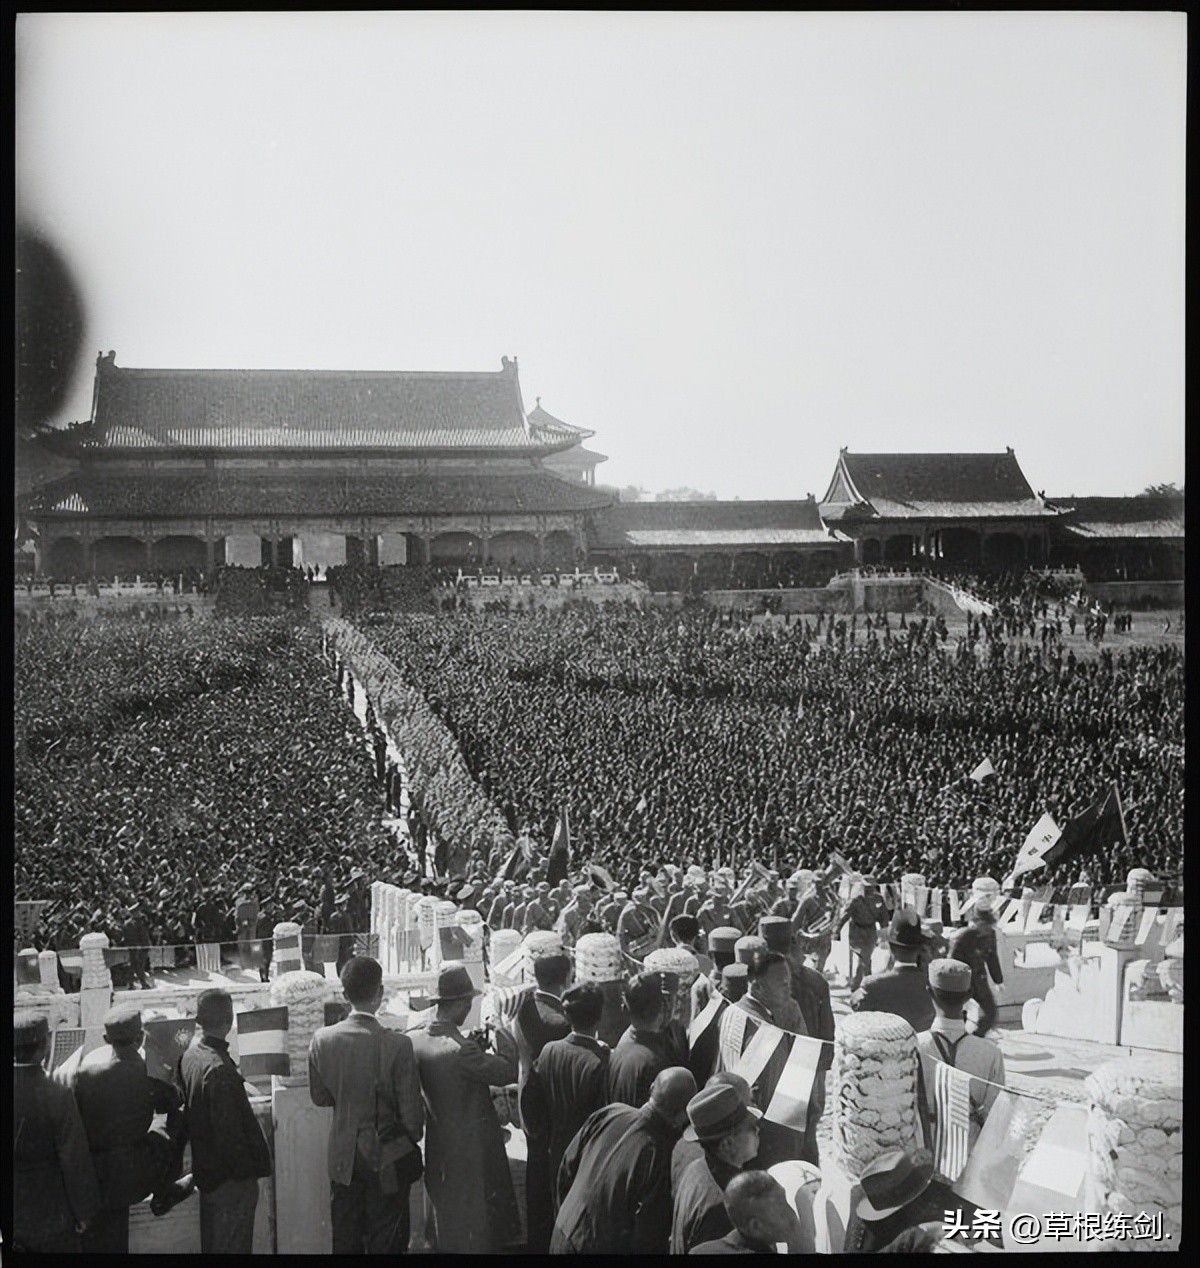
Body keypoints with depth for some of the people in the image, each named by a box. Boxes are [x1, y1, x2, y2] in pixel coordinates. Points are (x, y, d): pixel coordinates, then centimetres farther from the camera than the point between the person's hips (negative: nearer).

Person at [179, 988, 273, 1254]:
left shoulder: (189, 1057, -1)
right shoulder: (219, 1069, -27)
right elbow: (228, 1132, -23)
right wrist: (246, 1170, -15)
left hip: (205, 1170, 8)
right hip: (231, 1180, -8)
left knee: (211, 1244, 20)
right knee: (233, 1246, 3)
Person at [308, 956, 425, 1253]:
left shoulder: (322, 1040, -10)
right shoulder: (397, 1045, -21)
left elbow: (319, 1097, 3)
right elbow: (411, 1111, -13)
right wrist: (413, 1137, 6)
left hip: (342, 1159, 3)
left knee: (345, 1240, 15)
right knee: (385, 1242, 9)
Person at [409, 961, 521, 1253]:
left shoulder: (415, 1040, -7)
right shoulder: (459, 1050, -29)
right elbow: (507, 1071, -23)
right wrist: (503, 1039, -8)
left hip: (438, 1140, 7)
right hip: (471, 1147, -7)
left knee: (447, 1213, 24)